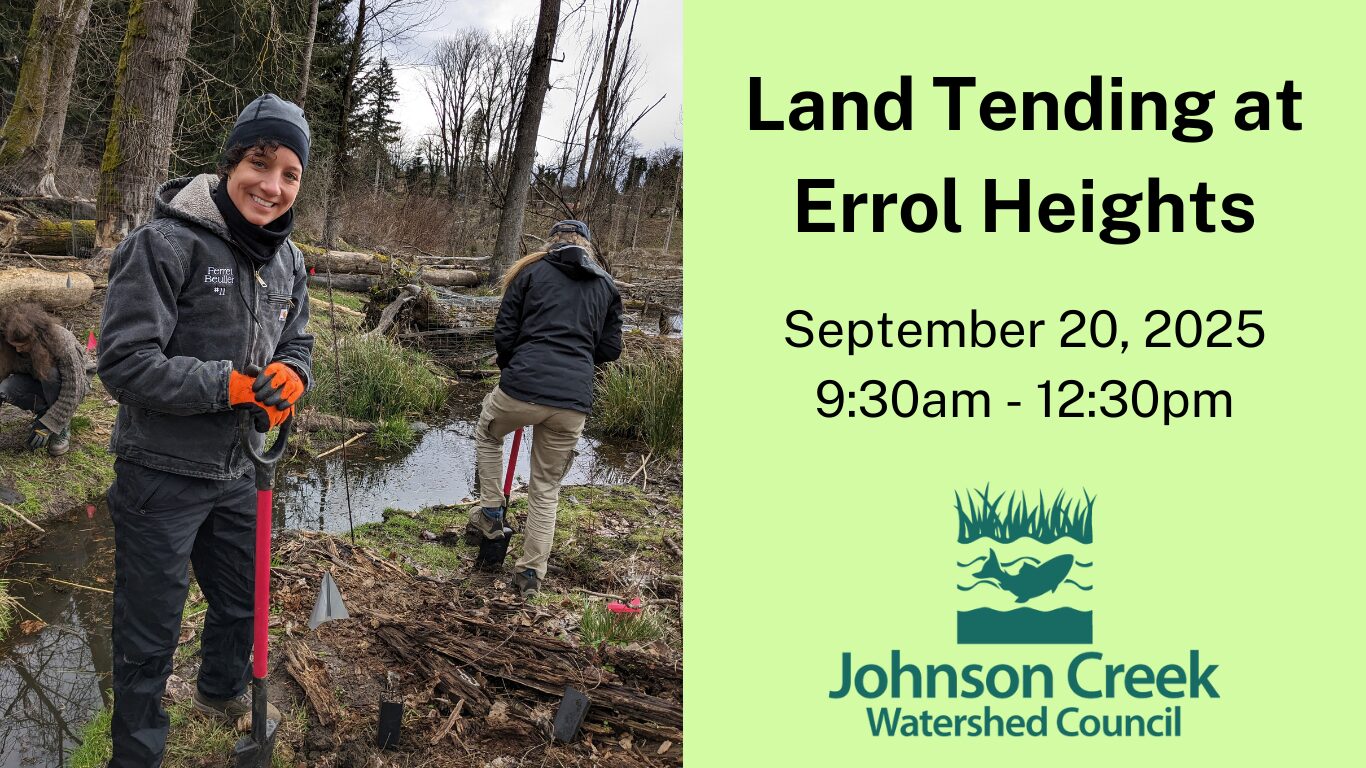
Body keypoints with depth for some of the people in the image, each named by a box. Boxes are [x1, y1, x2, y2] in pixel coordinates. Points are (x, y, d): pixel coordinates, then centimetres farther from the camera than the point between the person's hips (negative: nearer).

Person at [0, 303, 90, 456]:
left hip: (74, 385, -4)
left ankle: (63, 427, -19)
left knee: (49, 373, -37)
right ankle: (44, 412, 0)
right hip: (39, 384, 4)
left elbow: (71, 393, -31)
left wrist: (47, 426, -32)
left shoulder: (63, 343, -34)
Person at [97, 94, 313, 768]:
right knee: (149, 633, 7)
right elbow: (123, 362, -22)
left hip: (238, 473, 7)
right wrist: (230, 384, -28)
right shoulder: (167, 243, -20)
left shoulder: (287, 261, 3)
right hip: (160, 476, -7)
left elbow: (296, 343, 12)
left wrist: (290, 377, -12)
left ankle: (222, 689, 54)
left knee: (242, 598, 26)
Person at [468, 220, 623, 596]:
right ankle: (531, 570, 21)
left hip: (523, 386, -2)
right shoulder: (606, 285, 15)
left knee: (488, 435, 32)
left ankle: (491, 513, 31)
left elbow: (504, 333, 6)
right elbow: (610, 349, 15)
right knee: (546, 486, 17)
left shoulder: (532, 271, 8)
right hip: (574, 402, 2)